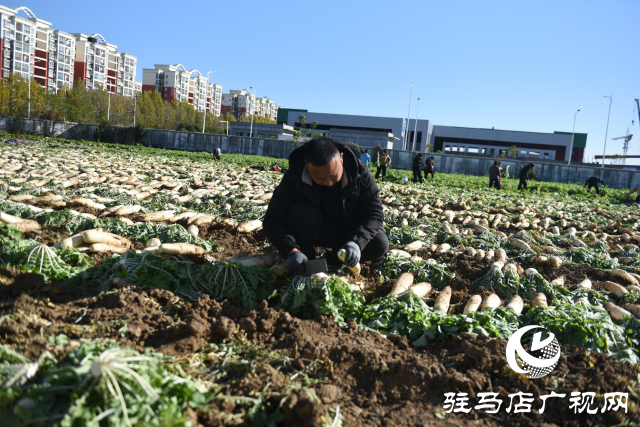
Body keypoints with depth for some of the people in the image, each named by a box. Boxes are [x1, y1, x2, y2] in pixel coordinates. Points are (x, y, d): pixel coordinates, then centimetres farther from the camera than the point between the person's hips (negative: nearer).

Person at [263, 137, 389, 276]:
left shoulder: (361, 174, -22)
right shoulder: (294, 178, -24)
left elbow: (374, 215, -22)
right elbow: (272, 221, -24)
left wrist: (356, 243, -42)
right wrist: (291, 251, -41)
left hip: (348, 231, 2)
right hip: (312, 232, -1)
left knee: (380, 245, -25)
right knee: (302, 211, -34)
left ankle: (334, 258, 2)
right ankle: (306, 262, -9)